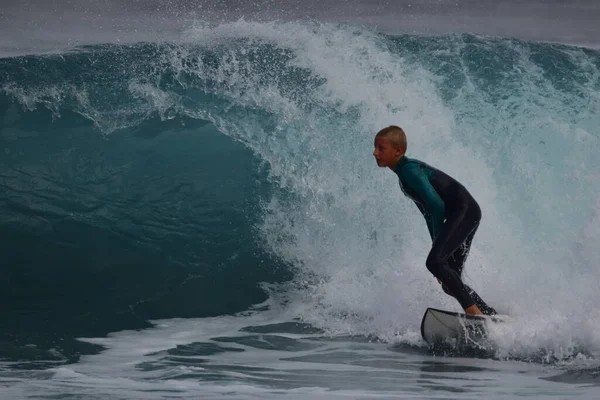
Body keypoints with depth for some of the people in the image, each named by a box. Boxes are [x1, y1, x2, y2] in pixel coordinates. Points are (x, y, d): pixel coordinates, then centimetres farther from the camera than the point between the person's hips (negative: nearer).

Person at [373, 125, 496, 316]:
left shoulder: (409, 170, -14)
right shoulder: (405, 172, 17)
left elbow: (437, 205, -20)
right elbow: (427, 211, 22)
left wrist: (438, 239, -10)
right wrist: (437, 243, 17)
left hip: (464, 211, -10)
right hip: (467, 215, 10)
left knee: (434, 262, -24)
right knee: (450, 284, 9)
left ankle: (474, 311, -27)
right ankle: (493, 317, 15)